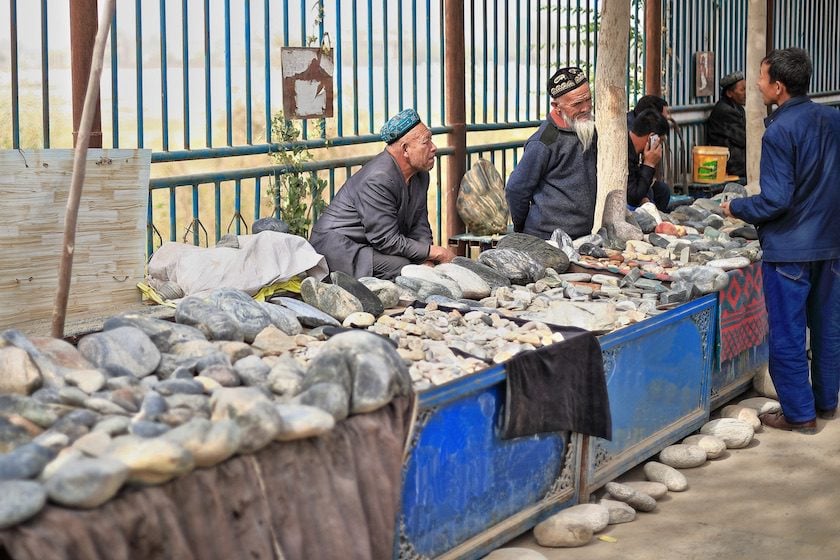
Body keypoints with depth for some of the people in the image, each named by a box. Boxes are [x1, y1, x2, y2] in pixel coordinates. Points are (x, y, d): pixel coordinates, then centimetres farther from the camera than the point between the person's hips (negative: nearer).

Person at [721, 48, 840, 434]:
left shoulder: (779, 131, -19)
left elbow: (776, 201, -21)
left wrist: (737, 208, -6)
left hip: (790, 247, -7)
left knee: (787, 335, 4)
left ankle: (799, 414, 10)